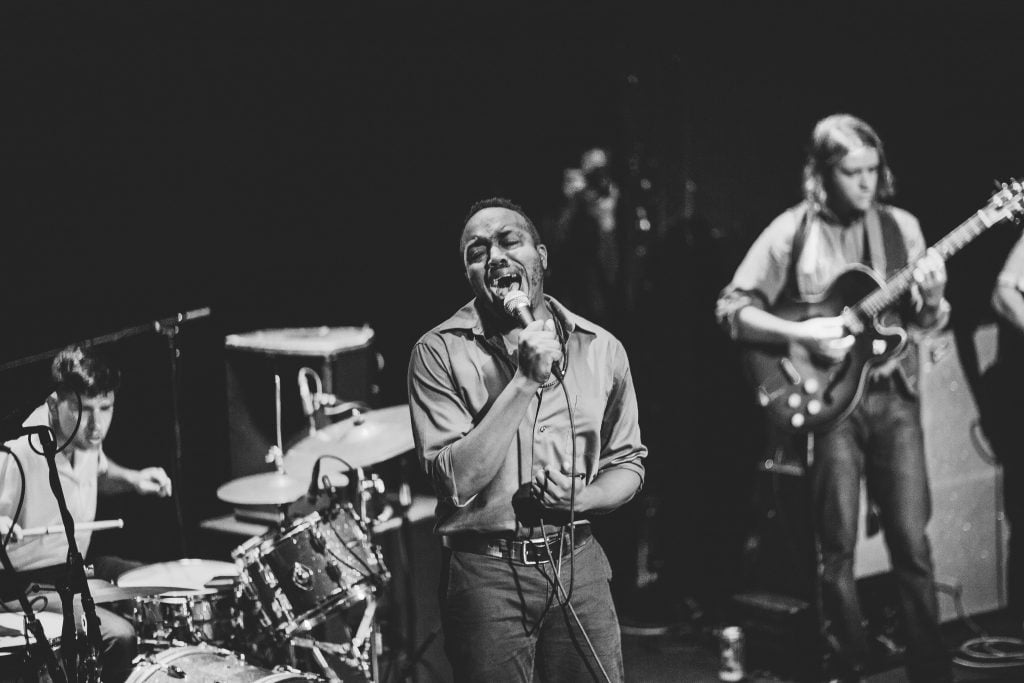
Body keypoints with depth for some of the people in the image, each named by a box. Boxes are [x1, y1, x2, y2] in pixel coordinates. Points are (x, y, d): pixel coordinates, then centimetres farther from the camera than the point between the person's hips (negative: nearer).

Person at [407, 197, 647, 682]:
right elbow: (457, 481, -17)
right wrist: (525, 382, -21)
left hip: (579, 566, 3)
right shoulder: (439, 352, -7)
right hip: (486, 572, -3)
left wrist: (582, 497, -9)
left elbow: (629, 463, 12)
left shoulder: (600, 348, 3)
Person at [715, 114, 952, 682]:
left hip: (894, 395, 3)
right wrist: (804, 335, -15)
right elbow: (731, 308, -5)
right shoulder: (792, 231, -3)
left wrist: (931, 298, -11)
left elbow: (926, 321, 12)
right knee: (838, 547, 0)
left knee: (912, 540, 2)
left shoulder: (901, 227, 8)